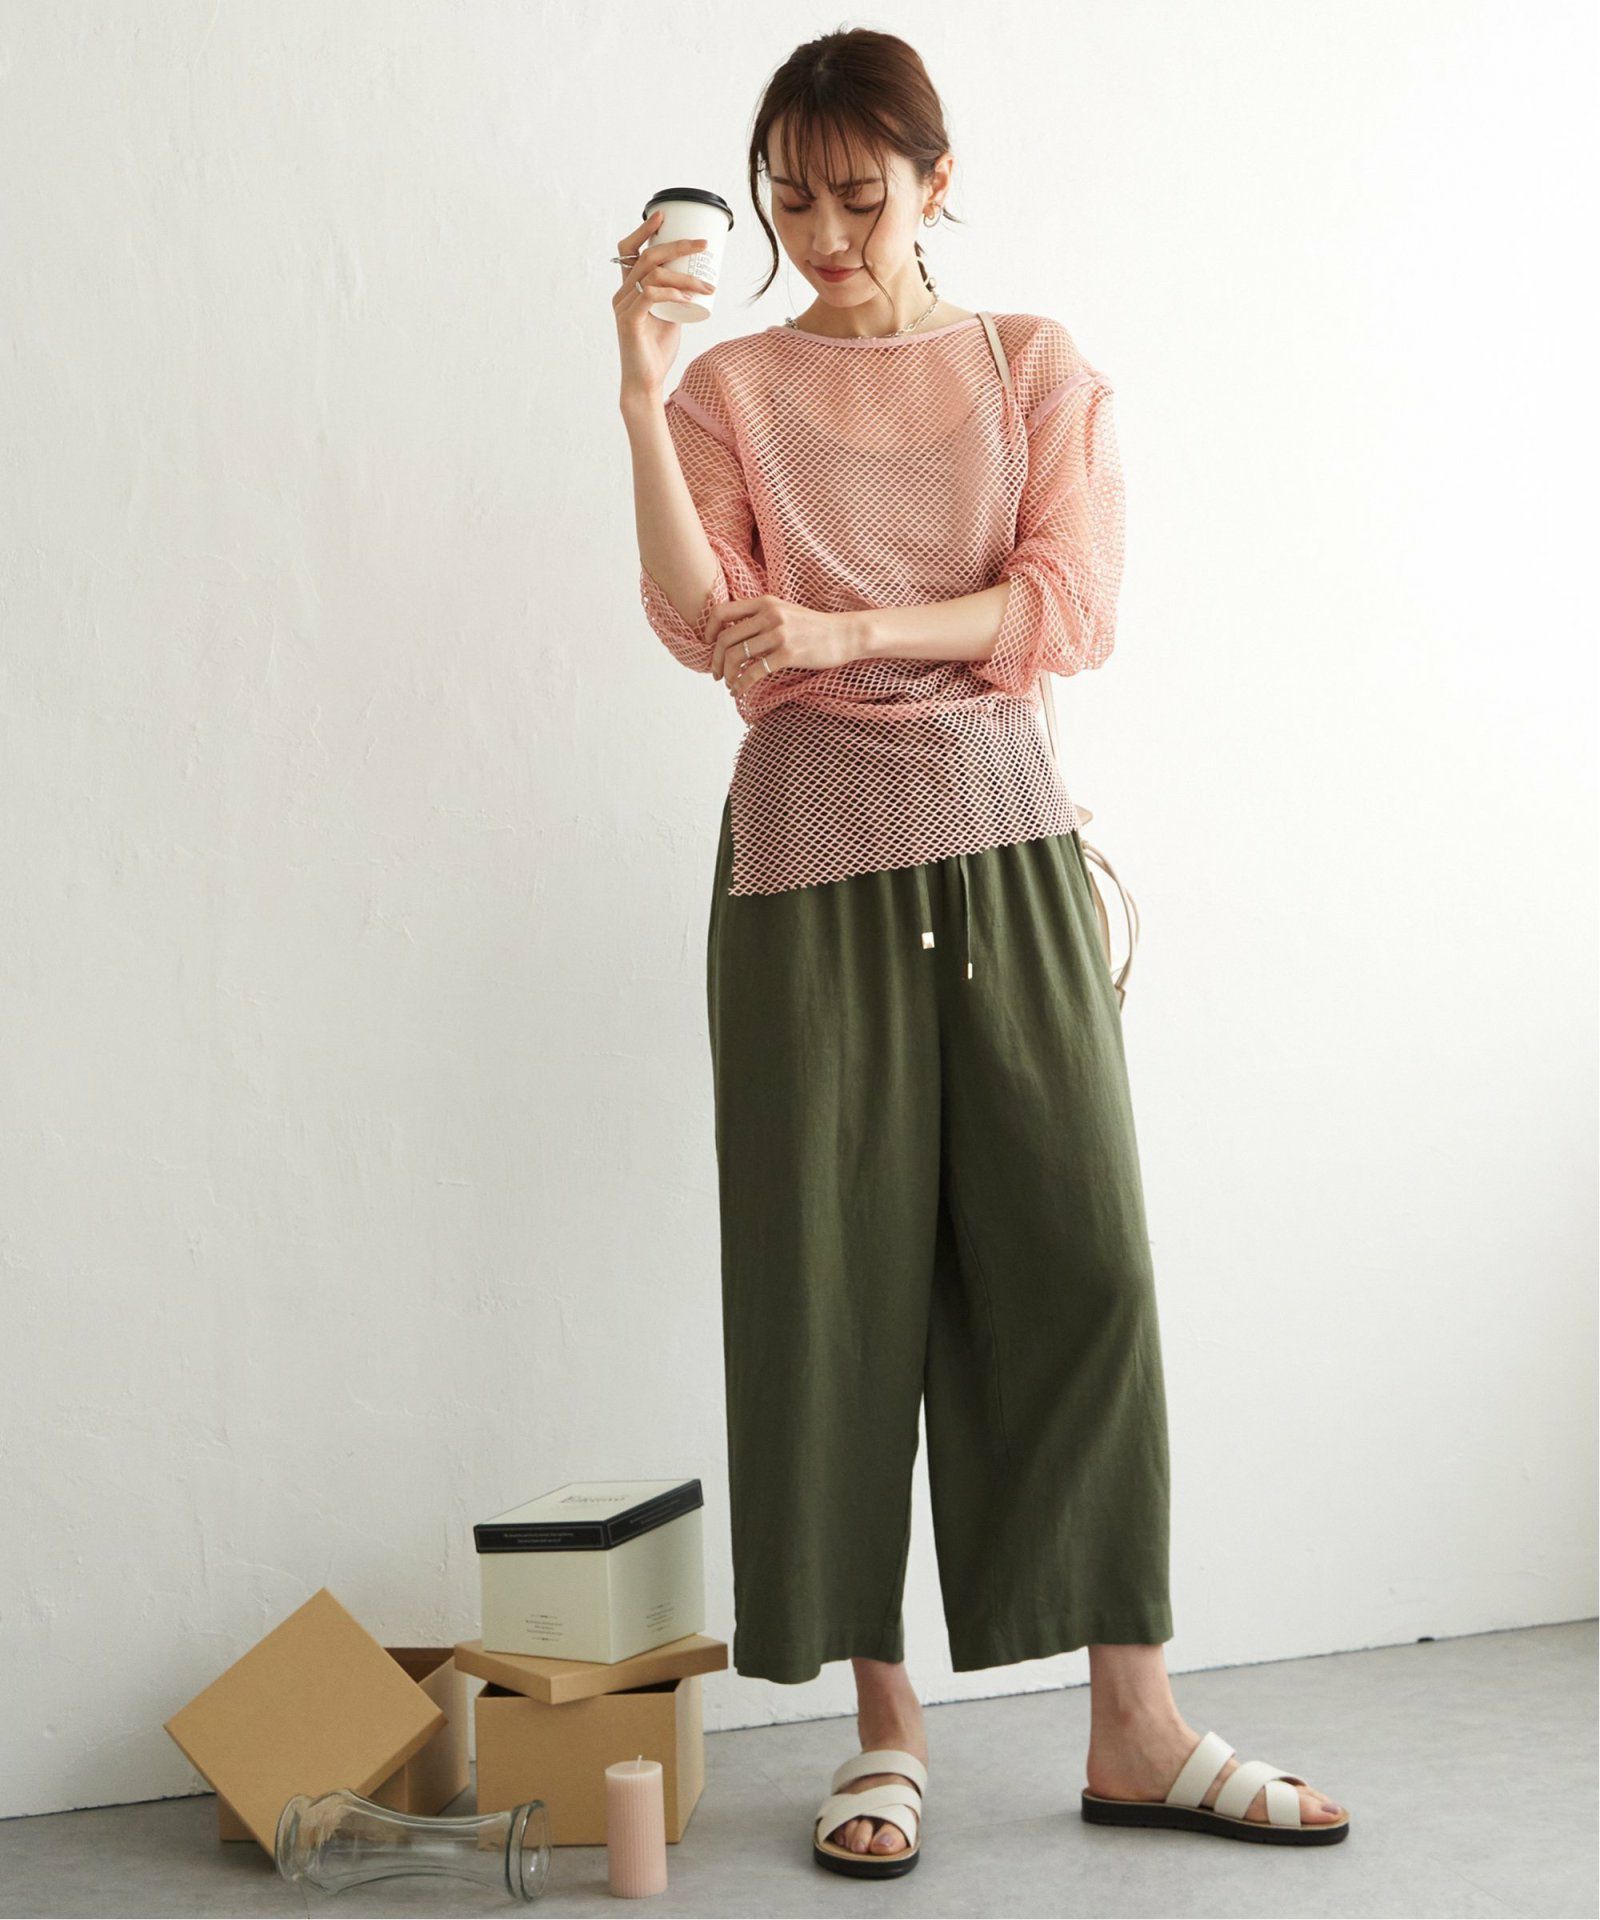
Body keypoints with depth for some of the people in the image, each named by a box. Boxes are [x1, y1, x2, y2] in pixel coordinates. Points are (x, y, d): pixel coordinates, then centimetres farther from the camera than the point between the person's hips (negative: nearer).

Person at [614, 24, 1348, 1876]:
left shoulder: (1039, 368, 11)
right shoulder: (731, 387, 10)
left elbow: (1069, 608, -2)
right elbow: (698, 625, -4)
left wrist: (842, 630, -12)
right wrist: (641, 390, -12)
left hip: (1002, 837, 1)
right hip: (812, 852, 0)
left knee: (1078, 1256, -3)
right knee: (836, 1275, -1)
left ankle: (1132, 1723, 7)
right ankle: (885, 1723, 10)